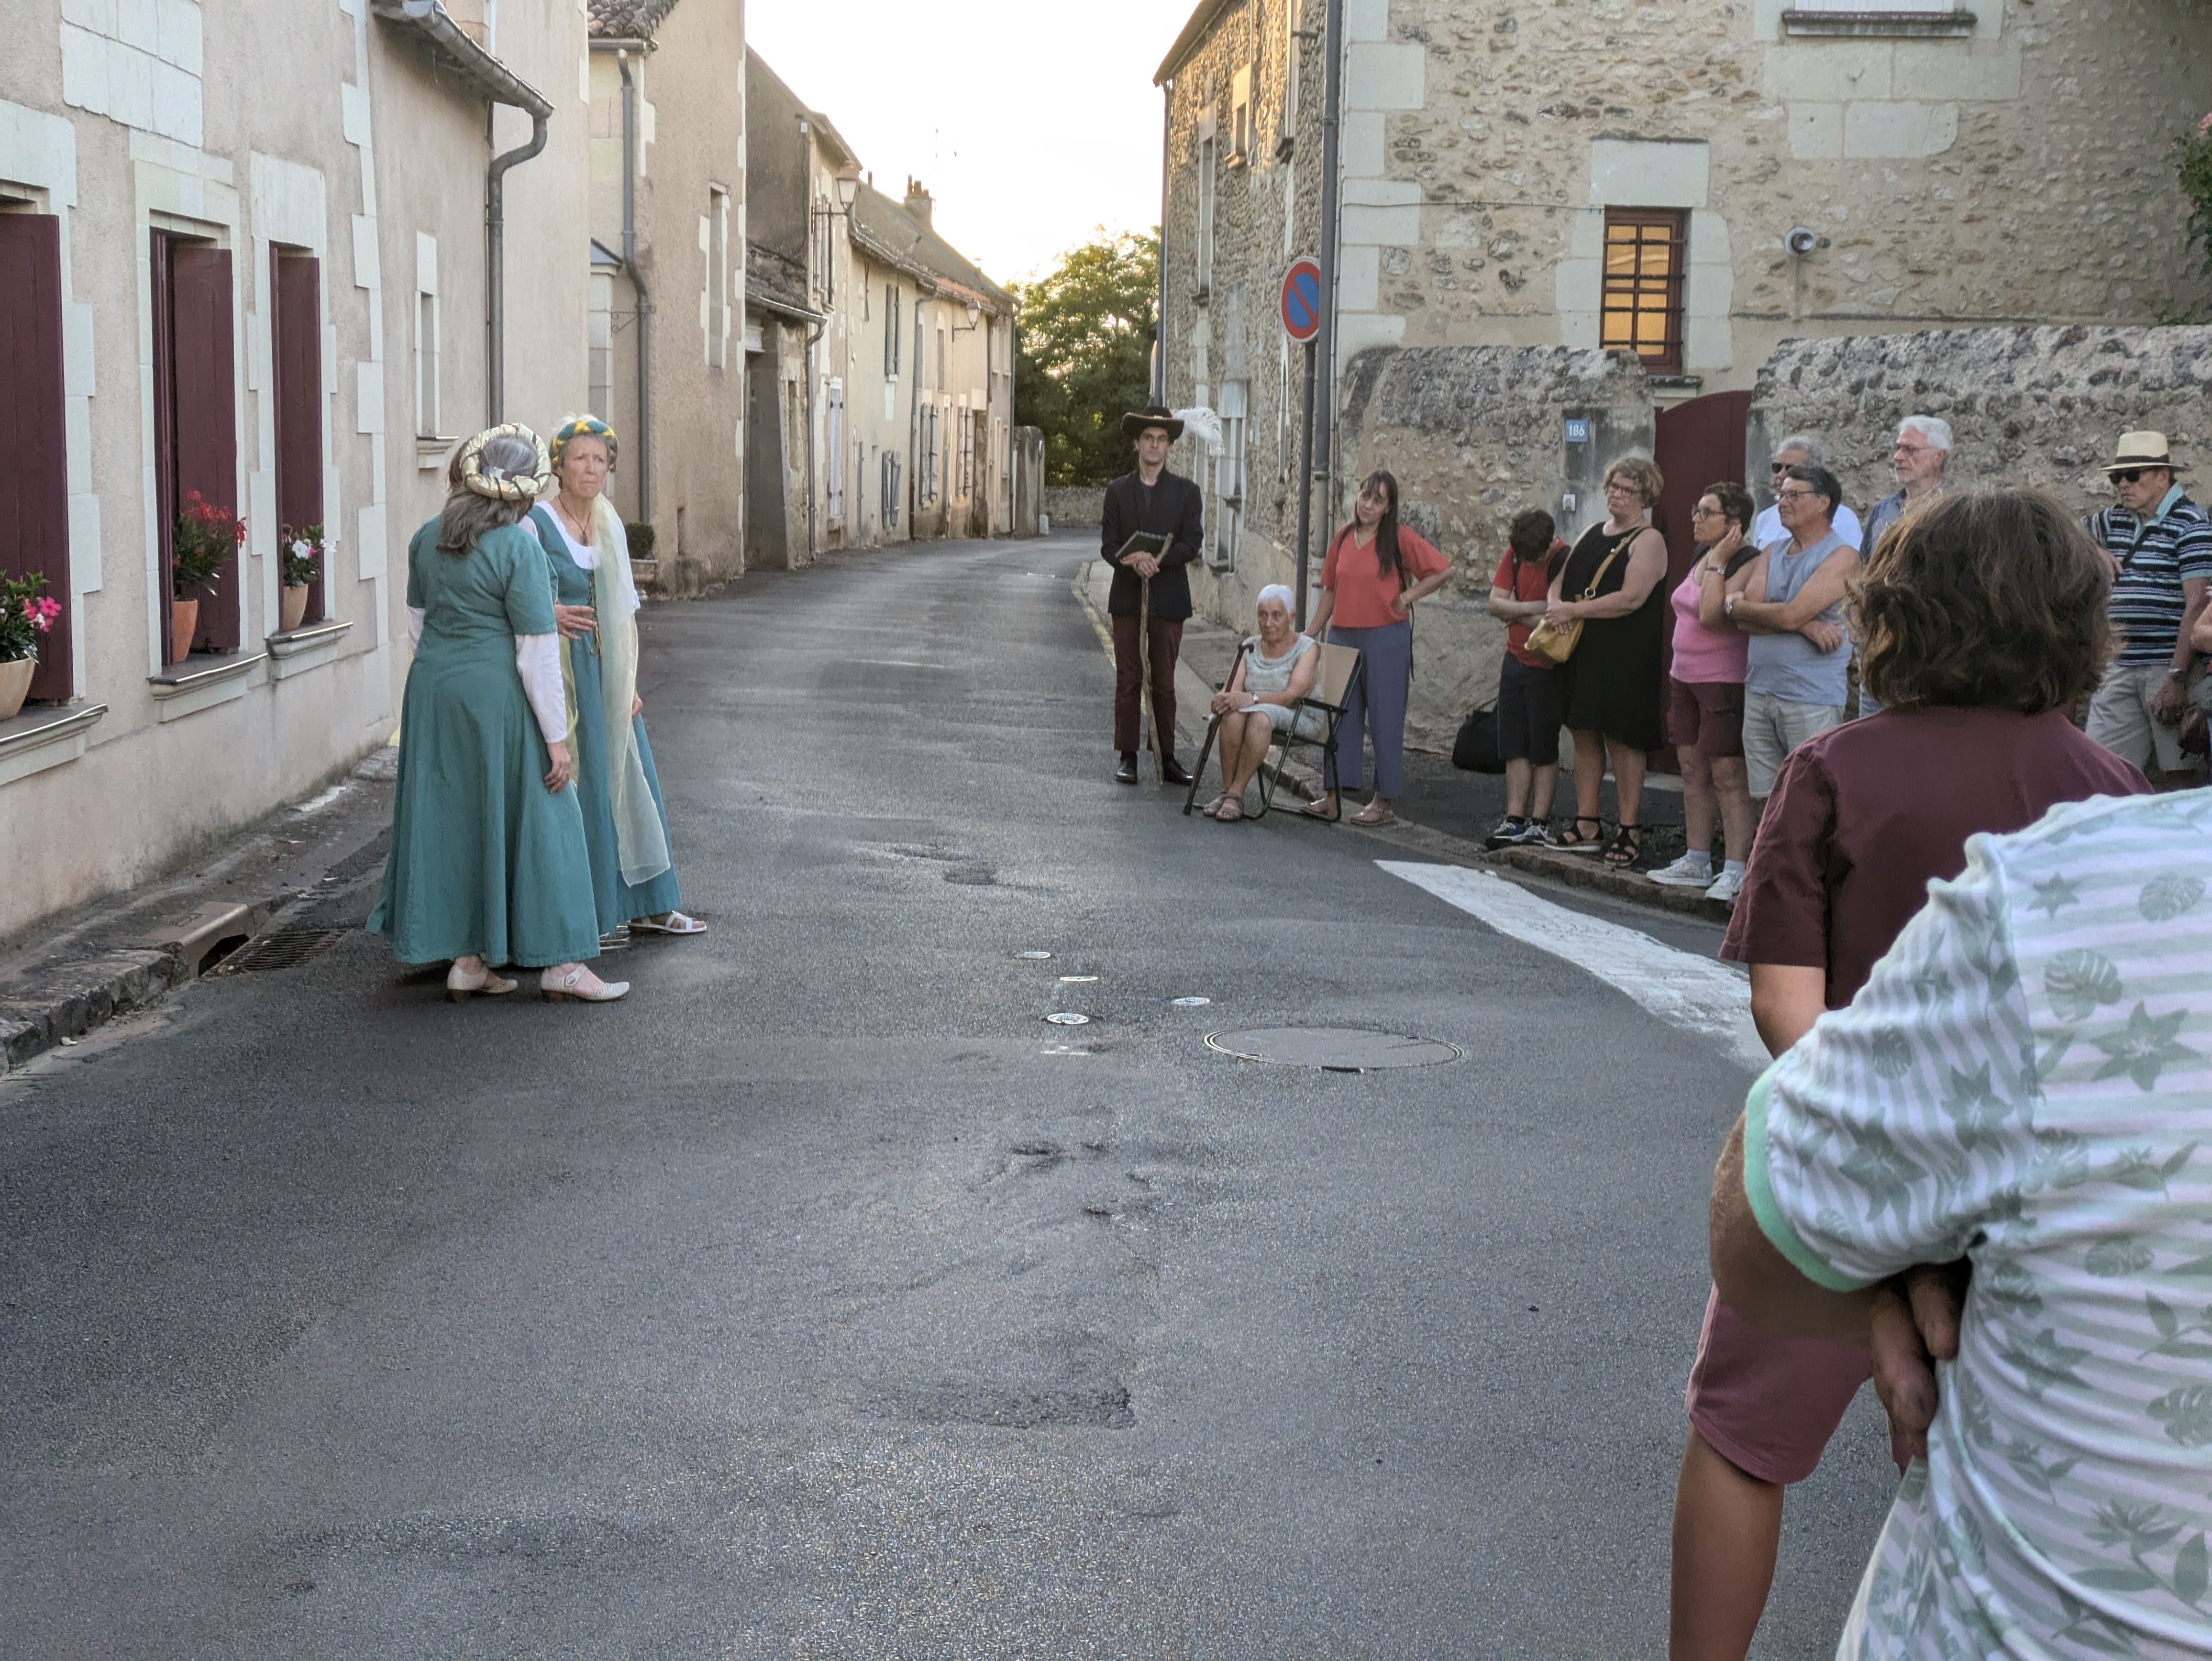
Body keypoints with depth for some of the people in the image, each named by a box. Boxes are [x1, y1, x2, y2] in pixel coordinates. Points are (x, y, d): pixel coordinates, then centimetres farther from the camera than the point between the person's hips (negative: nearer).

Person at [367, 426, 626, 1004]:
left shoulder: (428, 538, 5)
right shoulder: (519, 548, -15)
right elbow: (537, 652, -15)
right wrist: (556, 738, -11)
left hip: (432, 693, 7)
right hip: (496, 697, -7)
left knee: (450, 819, 12)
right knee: (531, 820, 3)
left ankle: (466, 960, 17)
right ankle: (559, 963, 7)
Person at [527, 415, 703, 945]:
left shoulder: (611, 527, 10)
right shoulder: (536, 525, -8)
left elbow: (624, 611, 13)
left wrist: (629, 682, 8)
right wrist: (550, 614, -26)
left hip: (607, 669, 6)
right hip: (560, 669, -6)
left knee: (627, 780, 10)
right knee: (575, 786, -3)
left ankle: (646, 907, 20)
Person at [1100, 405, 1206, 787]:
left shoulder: (1186, 492, 6)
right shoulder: (1118, 491, 9)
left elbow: (1192, 542, -3)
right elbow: (1108, 545, 1)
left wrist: (1159, 560, -19)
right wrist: (1134, 561, -19)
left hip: (1169, 598, -1)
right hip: (1127, 597, 1)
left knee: (1164, 682, 3)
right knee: (1128, 680, 2)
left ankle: (1167, 758, 7)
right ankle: (1128, 758, 6)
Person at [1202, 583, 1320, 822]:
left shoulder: (1306, 649, -4)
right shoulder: (1250, 647, 11)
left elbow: (1293, 695, -18)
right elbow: (1233, 688, 0)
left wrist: (1252, 698, -32)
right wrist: (1223, 698, -25)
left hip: (1301, 721, -4)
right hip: (1258, 713, 4)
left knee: (1261, 714, -37)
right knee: (1233, 712, -31)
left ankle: (1236, 794, -33)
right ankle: (1226, 790, -27)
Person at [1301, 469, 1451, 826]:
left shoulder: (1401, 539, -5)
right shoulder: (1343, 537, 9)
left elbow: (1442, 571, -3)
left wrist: (1408, 597, -7)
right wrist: (1311, 633, 13)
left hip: (1386, 638, -5)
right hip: (1342, 636, 5)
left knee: (1385, 719, 1)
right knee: (1340, 715, 7)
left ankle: (1385, 801, 7)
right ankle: (1331, 796, 11)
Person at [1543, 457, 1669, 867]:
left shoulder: (1648, 541, -7)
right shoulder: (1591, 535, 16)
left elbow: (1632, 598, -19)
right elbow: (1561, 580, 20)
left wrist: (1574, 610, -16)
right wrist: (1556, 608, -4)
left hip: (1625, 659, -7)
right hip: (1582, 653, 7)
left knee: (1622, 740, -4)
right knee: (1585, 735, 9)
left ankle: (1631, 832, 2)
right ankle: (1588, 826, 16)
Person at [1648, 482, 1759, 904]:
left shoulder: (1748, 563, -14)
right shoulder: (1702, 556, 13)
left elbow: (1711, 614, -25)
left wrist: (1718, 562, -19)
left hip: (1725, 680, -9)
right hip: (1685, 678, 9)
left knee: (1727, 774, -10)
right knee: (1692, 770, 11)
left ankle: (1737, 870, -8)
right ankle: (1696, 862, 18)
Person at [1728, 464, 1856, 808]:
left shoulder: (1842, 557, -7)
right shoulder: (1770, 555, 15)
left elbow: (1789, 615, -17)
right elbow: (1746, 621, 1)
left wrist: (1734, 605, -2)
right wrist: (1804, 624, -13)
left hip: (1813, 699, -6)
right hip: (1759, 693, 6)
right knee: (1767, 802, 8)